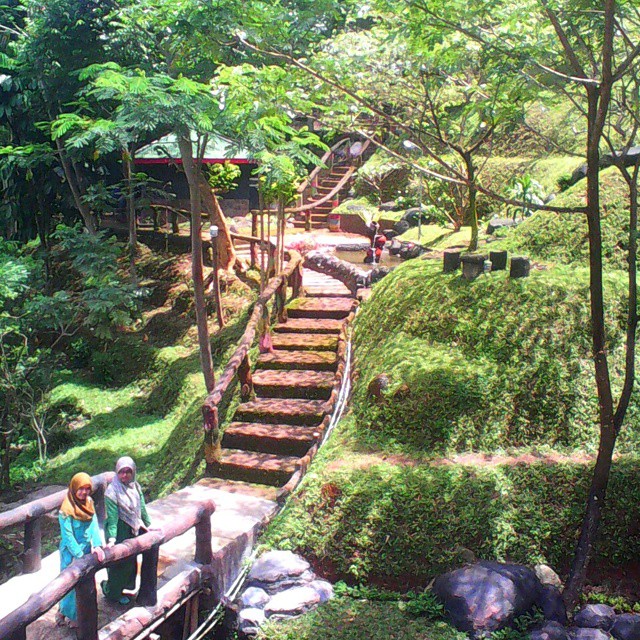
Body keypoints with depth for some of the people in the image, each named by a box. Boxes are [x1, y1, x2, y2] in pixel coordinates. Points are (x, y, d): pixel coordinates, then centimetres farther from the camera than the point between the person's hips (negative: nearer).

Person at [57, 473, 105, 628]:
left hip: (86, 548, 7)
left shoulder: (88, 502, -1)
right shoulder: (67, 509, -21)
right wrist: (80, 555, -18)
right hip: (71, 551, -7)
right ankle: (70, 616, 23)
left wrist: (97, 545, -17)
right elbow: (67, 535, -19)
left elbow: (94, 524, -5)